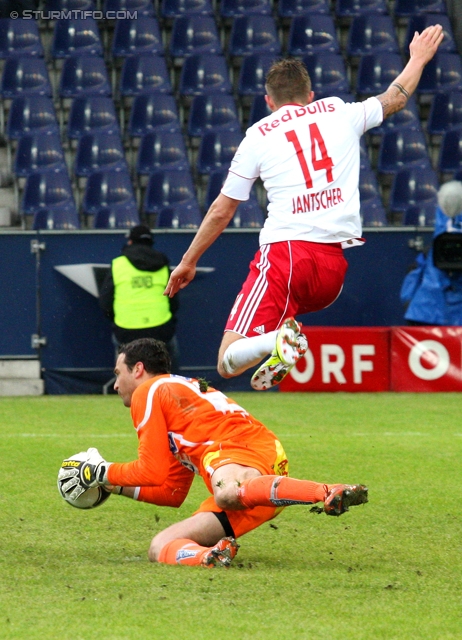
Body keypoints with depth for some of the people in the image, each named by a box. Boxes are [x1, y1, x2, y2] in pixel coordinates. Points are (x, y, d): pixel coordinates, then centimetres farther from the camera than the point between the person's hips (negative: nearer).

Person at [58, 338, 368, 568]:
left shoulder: (148, 393, 11)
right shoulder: (181, 392, 40)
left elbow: (152, 472, 4)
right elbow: (171, 494, 39)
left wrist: (102, 472, 19)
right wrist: (116, 486, 43)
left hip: (242, 449, -9)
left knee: (227, 493, -45)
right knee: (160, 547, 1)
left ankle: (331, 493, -55)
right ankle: (207, 557, -34)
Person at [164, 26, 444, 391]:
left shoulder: (258, 135, 8)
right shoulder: (340, 114, 13)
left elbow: (221, 212, 10)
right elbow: (395, 99, 33)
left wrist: (189, 262, 22)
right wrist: (419, 59, 51)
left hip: (285, 254, -3)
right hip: (337, 264, 3)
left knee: (229, 363, -6)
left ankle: (276, 340, -36)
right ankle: (280, 340, 1)